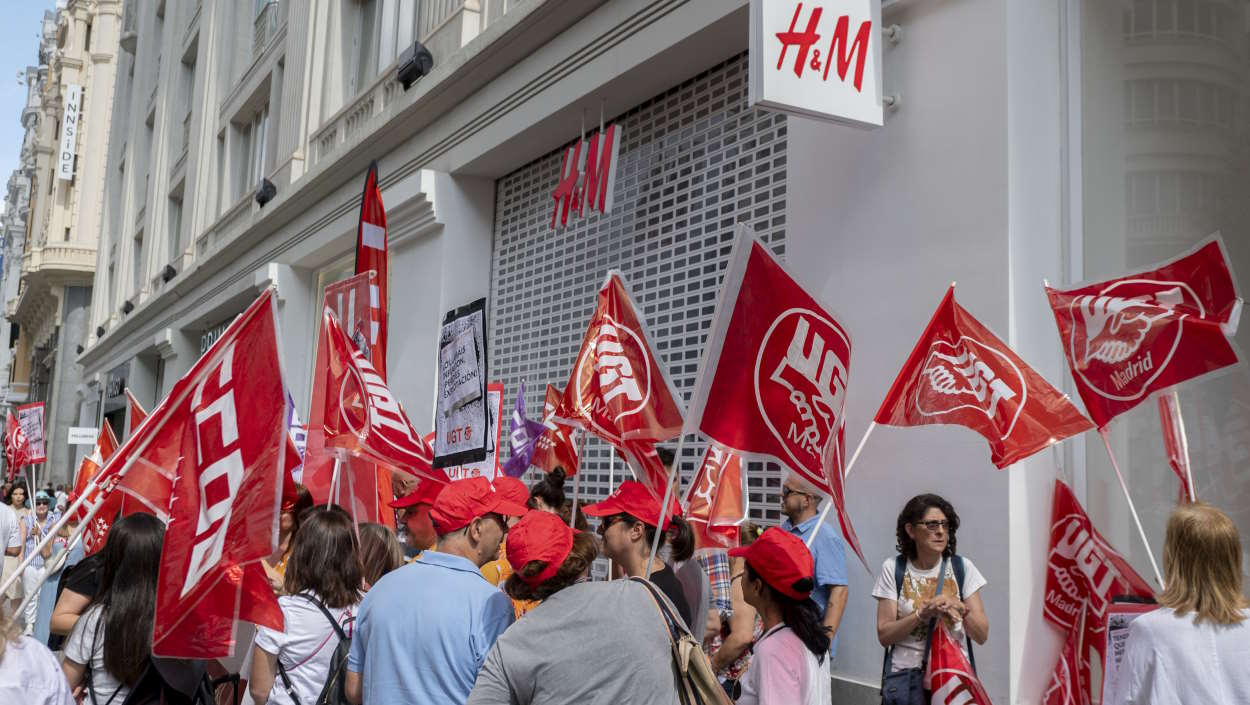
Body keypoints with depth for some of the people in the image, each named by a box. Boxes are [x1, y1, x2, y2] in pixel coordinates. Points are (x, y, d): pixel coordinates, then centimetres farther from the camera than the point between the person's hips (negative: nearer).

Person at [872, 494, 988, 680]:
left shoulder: (962, 567, 6)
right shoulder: (893, 568, 3)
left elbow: (982, 635, 4)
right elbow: (884, 635, -2)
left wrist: (960, 608, -13)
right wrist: (923, 614, -15)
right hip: (906, 675, -1)